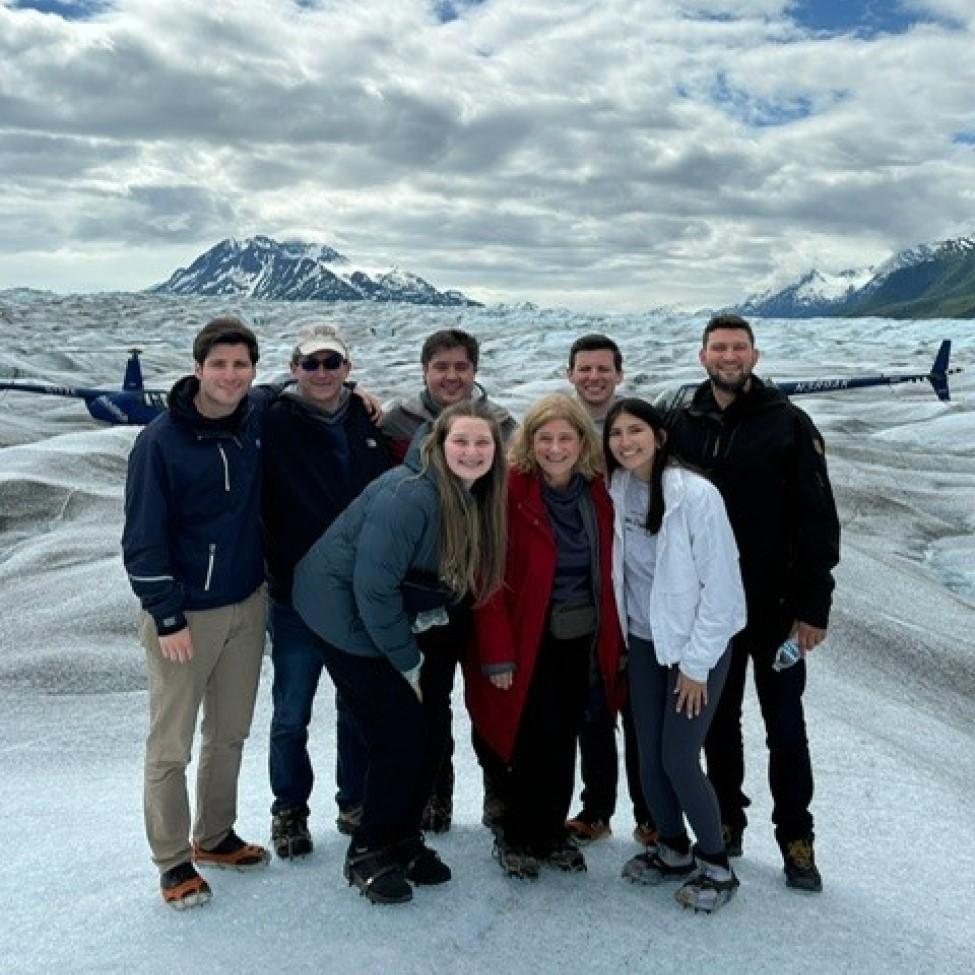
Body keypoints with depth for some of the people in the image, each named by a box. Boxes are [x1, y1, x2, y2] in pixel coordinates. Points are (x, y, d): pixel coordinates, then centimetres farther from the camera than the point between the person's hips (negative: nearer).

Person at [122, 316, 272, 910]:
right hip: (185, 615, -5)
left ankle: (216, 838, 35)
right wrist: (167, 617, -15)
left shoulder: (259, 417, -1)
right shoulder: (161, 441, -16)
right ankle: (173, 860, 23)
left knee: (231, 732, 16)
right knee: (171, 745, 5)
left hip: (248, 605, 5)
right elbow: (144, 538, -13)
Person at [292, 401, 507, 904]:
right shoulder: (410, 496, -28)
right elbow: (372, 586, -27)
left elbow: (462, 580, 12)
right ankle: (368, 854, 14)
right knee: (401, 736, -6)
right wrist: (407, 662, -18)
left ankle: (402, 839, 27)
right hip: (348, 620, -8)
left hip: (395, 618, 8)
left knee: (434, 726, 8)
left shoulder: (474, 500, -1)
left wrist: (435, 613, -5)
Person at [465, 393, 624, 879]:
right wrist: (497, 653, -19)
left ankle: (551, 831, 32)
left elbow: (607, 572, 8)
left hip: (582, 641, 5)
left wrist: (615, 640, 5)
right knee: (532, 742, 1)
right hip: (528, 640, -5)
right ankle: (516, 837, 23)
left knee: (563, 740, 13)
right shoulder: (510, 491, -15)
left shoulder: (596, 494, 1)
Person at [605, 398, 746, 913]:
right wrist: (623, 639, 5)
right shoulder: (618, 492, -4)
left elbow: (721, 584, -16)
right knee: (649, 754, 10)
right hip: (644, 642, 5)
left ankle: (716, 866, 19)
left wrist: (695, 663, -14)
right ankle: (673, 850, 33)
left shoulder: (695, 494, -19)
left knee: (678, 759, -4)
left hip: (698, 645, -5)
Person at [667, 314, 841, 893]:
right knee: (719, 721, 14)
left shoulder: (789, 424, -5)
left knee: (785, 726, 6)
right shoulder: (683, 425, 5)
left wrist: (813, 606, -12)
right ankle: (727, 824, 29)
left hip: (774, 606, -3)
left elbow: (818, 519, -7)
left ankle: (797, 838, 21)